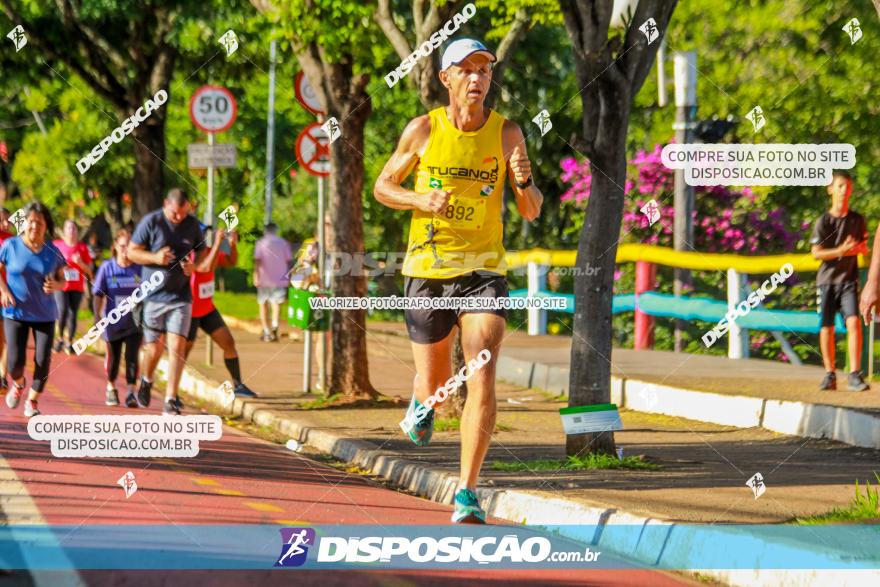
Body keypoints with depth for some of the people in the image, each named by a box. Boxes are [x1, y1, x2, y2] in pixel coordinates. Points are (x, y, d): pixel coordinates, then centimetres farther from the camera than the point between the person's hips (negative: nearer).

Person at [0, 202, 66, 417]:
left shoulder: (52, 252, -2)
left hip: (44, 314, 1)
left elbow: (62, 280, 7)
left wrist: (56, 285, -16)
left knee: (43, 361, -5)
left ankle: (32, 401, 17)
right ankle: (18, 383, 28)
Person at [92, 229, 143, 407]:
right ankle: (111, 388, 36)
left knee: (132, 355, -12)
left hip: (134, 321, -1)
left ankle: (131, 392, -12)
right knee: (114, 357, 14)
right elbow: (98, 294, -1)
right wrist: (97, 315, -8)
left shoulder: (140, 268, -5)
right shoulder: (107, 267, -5)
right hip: (113, 321, 1)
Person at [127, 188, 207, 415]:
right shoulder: (150, 222, -7)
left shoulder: (192, 225, 2)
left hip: (181, 296, 1)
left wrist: (194, 264, -7)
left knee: (177, 347, -10)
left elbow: (202, 251, 16)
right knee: (154, 348, 4)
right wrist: (155, 257, -20)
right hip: (153, 295, -1)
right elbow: (132, 252, -2)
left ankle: (171, 401, -7)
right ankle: (146, 381, 37)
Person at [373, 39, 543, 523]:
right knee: (435, 385, 12)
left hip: (484, 270, 0)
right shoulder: (424, 130, -3)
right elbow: (383, 186, 7)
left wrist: (525, 183, -20)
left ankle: (466, 495, -12)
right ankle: (422, 401, 52)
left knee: (482, 382, -17)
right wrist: (422, 201, -12)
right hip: (427, 268, 0)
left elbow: (531, 212, 2)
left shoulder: (507, 133, -2)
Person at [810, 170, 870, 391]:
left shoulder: (857, 220, 7)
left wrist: (858, 248, -9)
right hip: (827, 279, 0)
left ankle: (854, 375, -17)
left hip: (849, 279, 0)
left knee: (853, 322, -15)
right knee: (827, 327, 2)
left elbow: (864, 248, 15)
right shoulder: (823, 221, -1)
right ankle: (829, 374, 13)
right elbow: (816, 253, -5)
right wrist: (841, 250, -18)